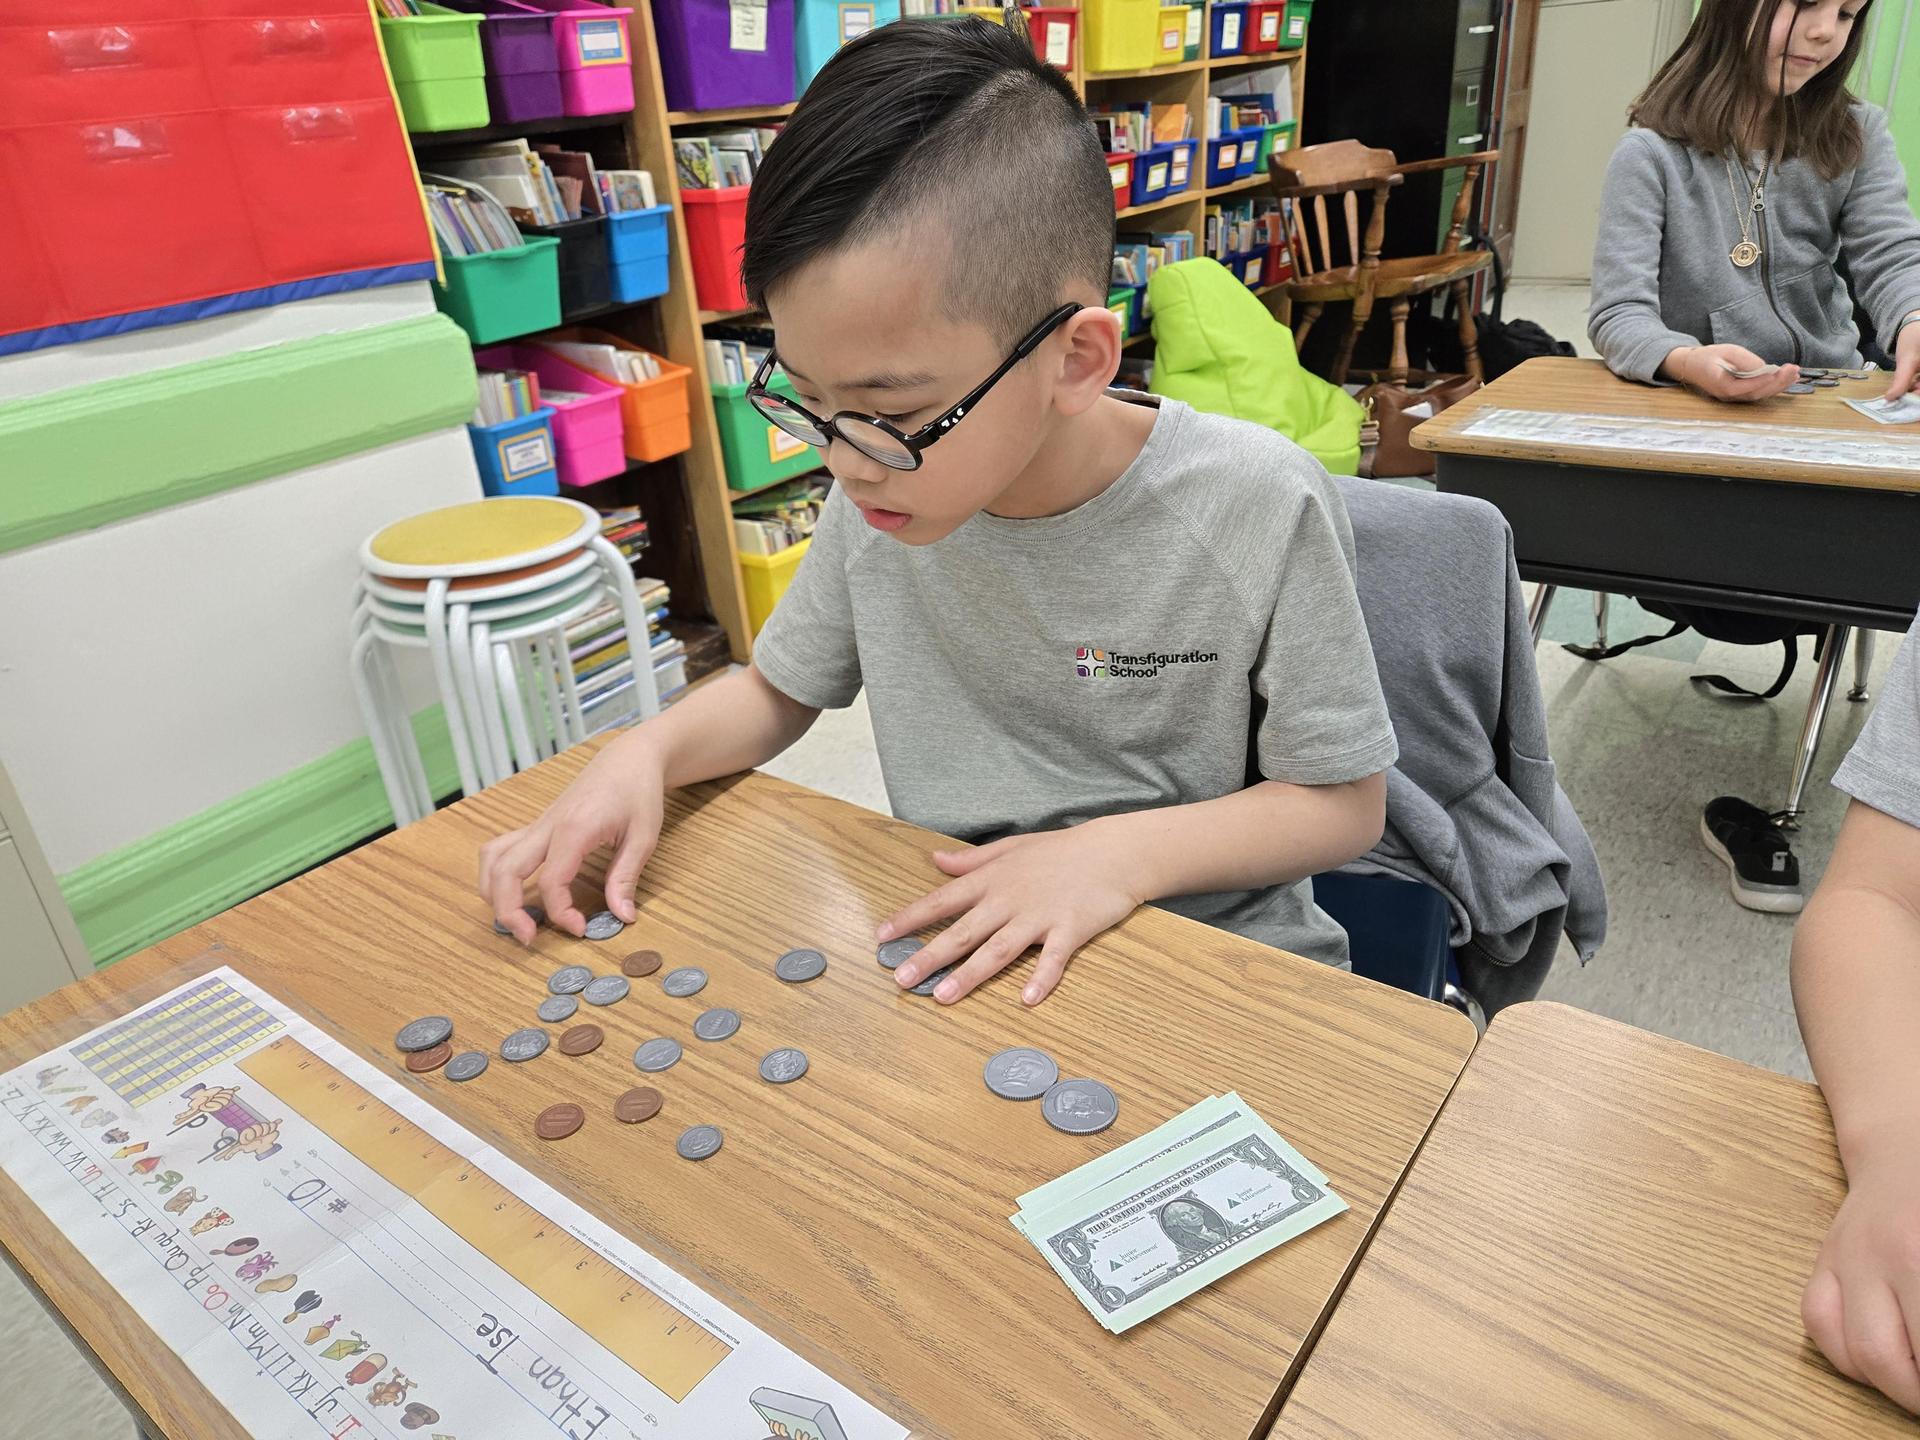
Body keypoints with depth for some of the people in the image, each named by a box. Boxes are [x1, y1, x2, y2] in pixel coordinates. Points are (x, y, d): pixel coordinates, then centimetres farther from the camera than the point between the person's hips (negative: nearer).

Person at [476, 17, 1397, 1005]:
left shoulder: (1258, 508, -19)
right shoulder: (879, 494, -8)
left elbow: (1343, 805, -8)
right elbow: (780, 689, 9)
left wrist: (1126, 851, -24)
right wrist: (645, 754, -11)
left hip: (1215, 957, 0)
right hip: (958, 962, 1)